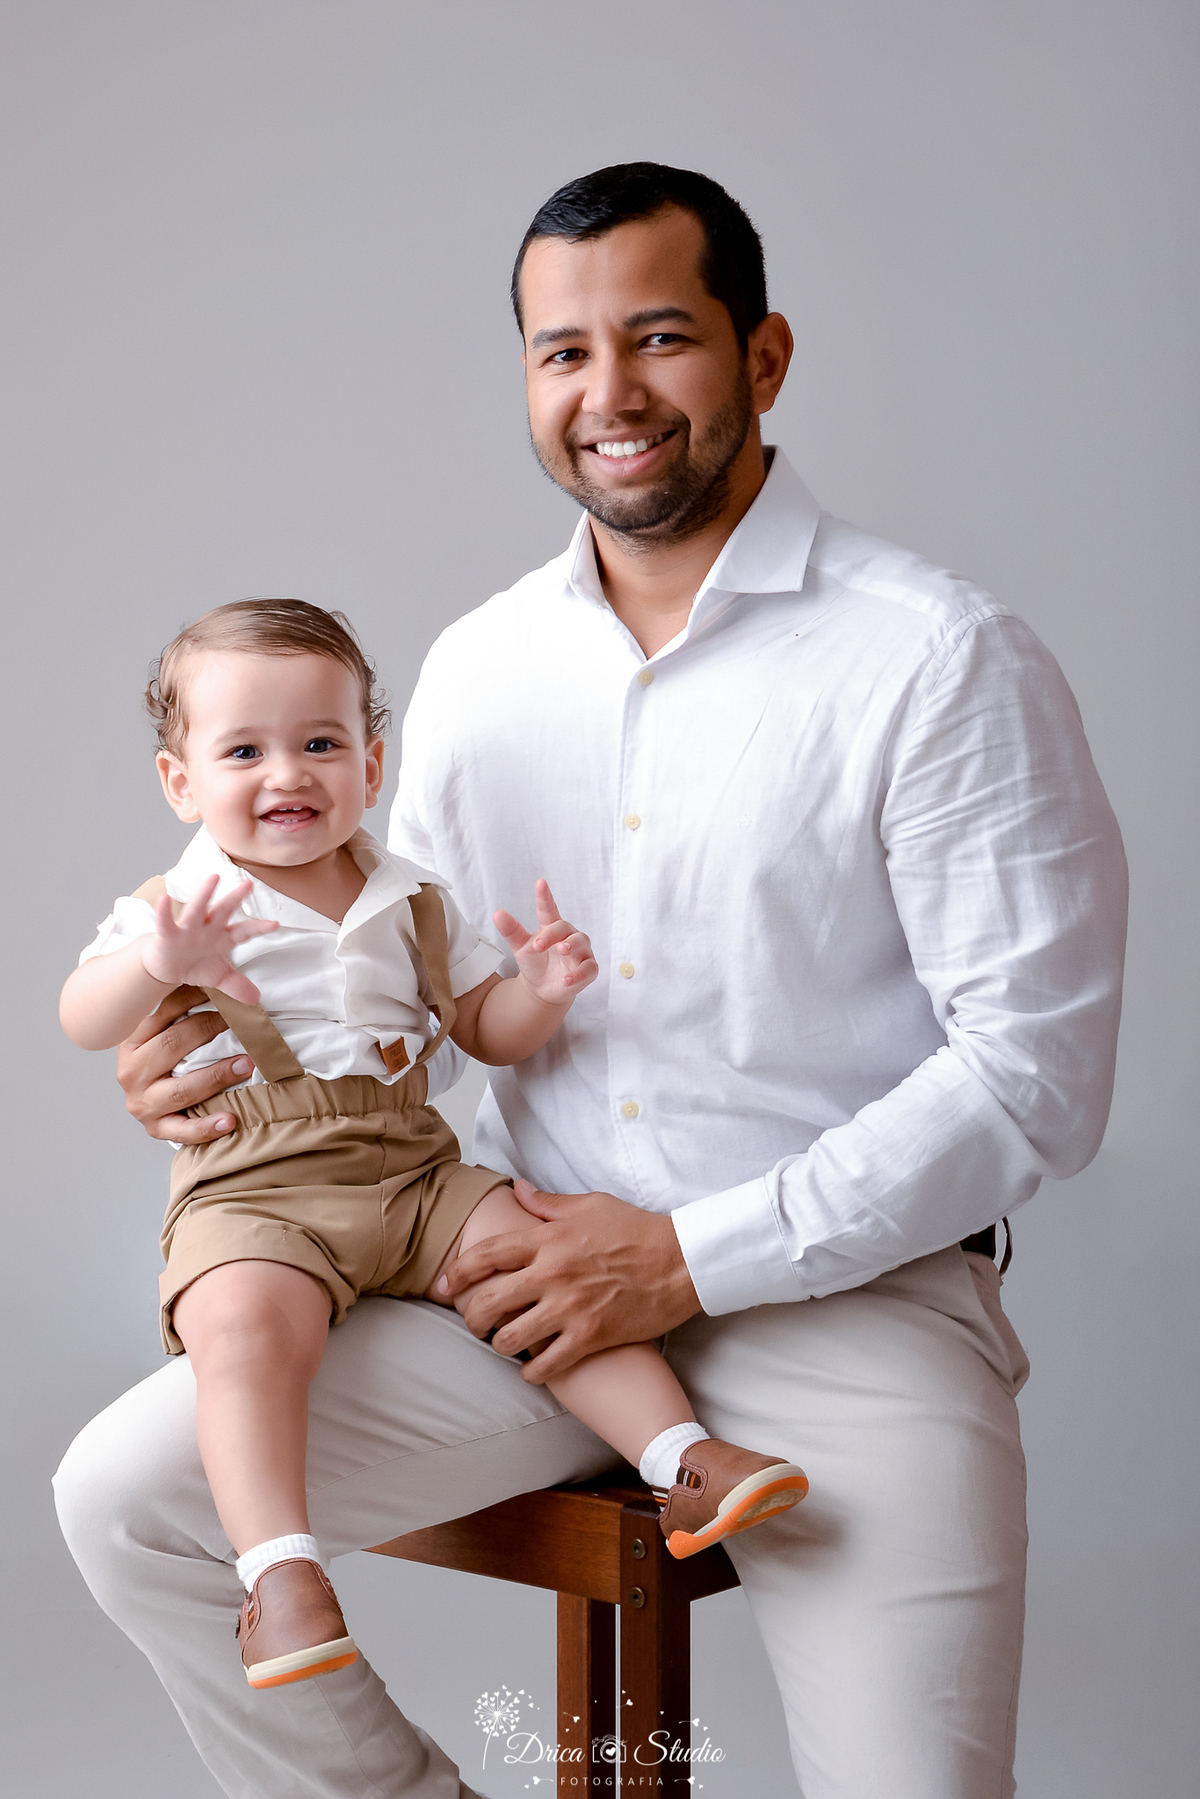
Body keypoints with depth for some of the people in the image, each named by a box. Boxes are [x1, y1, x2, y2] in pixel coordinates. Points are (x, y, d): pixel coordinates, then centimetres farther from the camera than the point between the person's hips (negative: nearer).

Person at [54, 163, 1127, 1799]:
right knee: (126, 1492, -9)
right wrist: (216, 1042, -2)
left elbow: (1034, 1074, -12)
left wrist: (691, 1259, -15)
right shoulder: (476, 665, 8)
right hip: (537, 1271, 5)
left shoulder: (942, 661, -9)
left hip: (844, 1293, -4)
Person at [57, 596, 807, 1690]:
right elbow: (85, 1025, -11)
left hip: (417, 1177, 4)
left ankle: (686, 1463, -11)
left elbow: (487, 1033, 18)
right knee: (245, 1324, -33)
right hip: (253, 1196, -4)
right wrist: (158, 964, -33)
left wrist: (540, 992, -5)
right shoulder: (183, 906, 1)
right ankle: (278, 1568, -34)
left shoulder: (411, 903, 14)